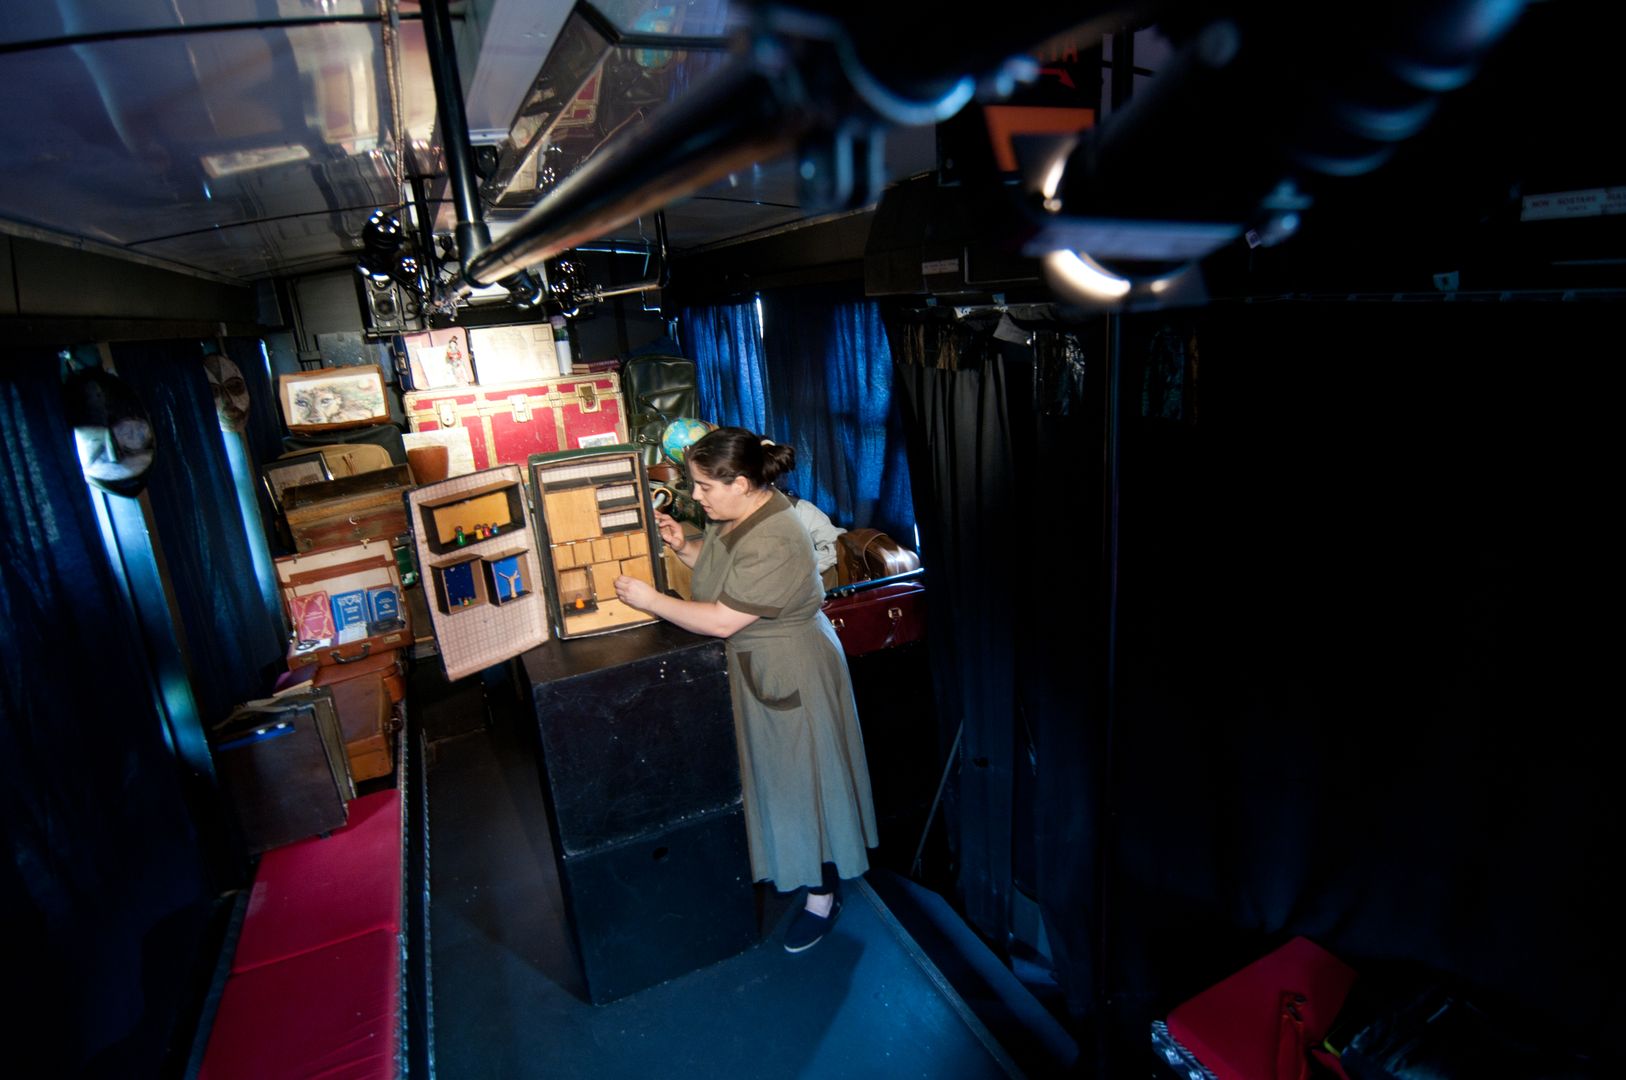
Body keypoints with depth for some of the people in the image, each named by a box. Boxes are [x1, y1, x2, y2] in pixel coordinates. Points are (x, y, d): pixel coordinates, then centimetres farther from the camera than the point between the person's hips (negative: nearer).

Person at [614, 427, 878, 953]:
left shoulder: (774, 544, -32)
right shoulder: (733, 513, -3)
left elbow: (721, 621, -30)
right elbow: (719, 566, 15)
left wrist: (649, 599, -21)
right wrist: (683, 546, -4)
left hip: (788, 672, -9)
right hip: (750, 664, 9)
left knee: (802, 777, 7)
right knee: (763, 772, 24)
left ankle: (822, 894, 27)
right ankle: (780, 862, 47)